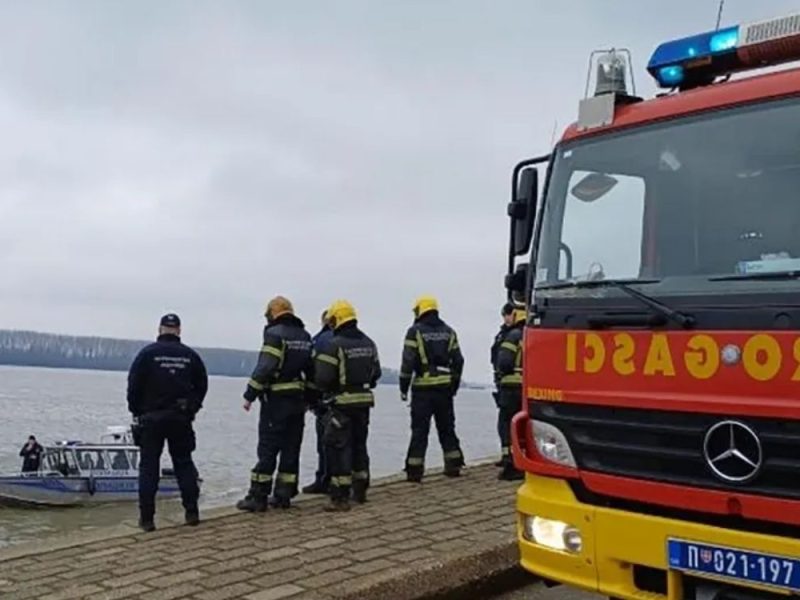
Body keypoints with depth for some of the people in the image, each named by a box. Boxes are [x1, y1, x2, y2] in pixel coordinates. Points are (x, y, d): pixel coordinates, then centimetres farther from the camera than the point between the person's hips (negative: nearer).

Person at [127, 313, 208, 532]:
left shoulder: (147, 353, -6)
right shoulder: (191, 356, 2)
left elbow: (134, 385, -7)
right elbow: (202, 385, 6)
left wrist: (136, 411, 6)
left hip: (151, 418, -2)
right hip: (181, 418, 2)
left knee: (149, 466, 4)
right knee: (184, 463, 13)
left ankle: (146, 518, 3)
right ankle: (192, 512, 11)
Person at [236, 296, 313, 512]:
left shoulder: (275, 334, -10)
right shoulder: (306, 337, 13)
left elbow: (265, 368, -19)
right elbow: (311, 369, 14)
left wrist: (250, 395, -14)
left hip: (276, 399, -7)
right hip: (298, 400, 7)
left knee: (267, 449, -3)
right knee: (291, 449, 10)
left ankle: (258, 497, -1)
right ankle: (283, 495, 13)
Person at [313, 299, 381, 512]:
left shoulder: (333, 345, -15)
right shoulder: (368, 343, 8)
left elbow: (323, 378, -18)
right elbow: (376, 373, 12)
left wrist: (324, 391, 3)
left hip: (341, 403, -7)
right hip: (364, 401, 7)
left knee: (338, 447, -2)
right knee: (359, 444, 18)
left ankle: (341, 497, -3)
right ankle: (360, 490, 27)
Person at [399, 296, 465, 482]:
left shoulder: (415, 331, -5)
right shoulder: (448, 332, 10)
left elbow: (408, 362, -10)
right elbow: (458, 361, 10)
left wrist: (403, 387, -4)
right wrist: (454, 385, 18)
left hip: (423, 387, -4)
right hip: (445, 387, 4)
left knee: (419, 430, 0)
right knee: (447, 427, 14)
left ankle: (414, 469, 0)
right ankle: (453, 465, 17)